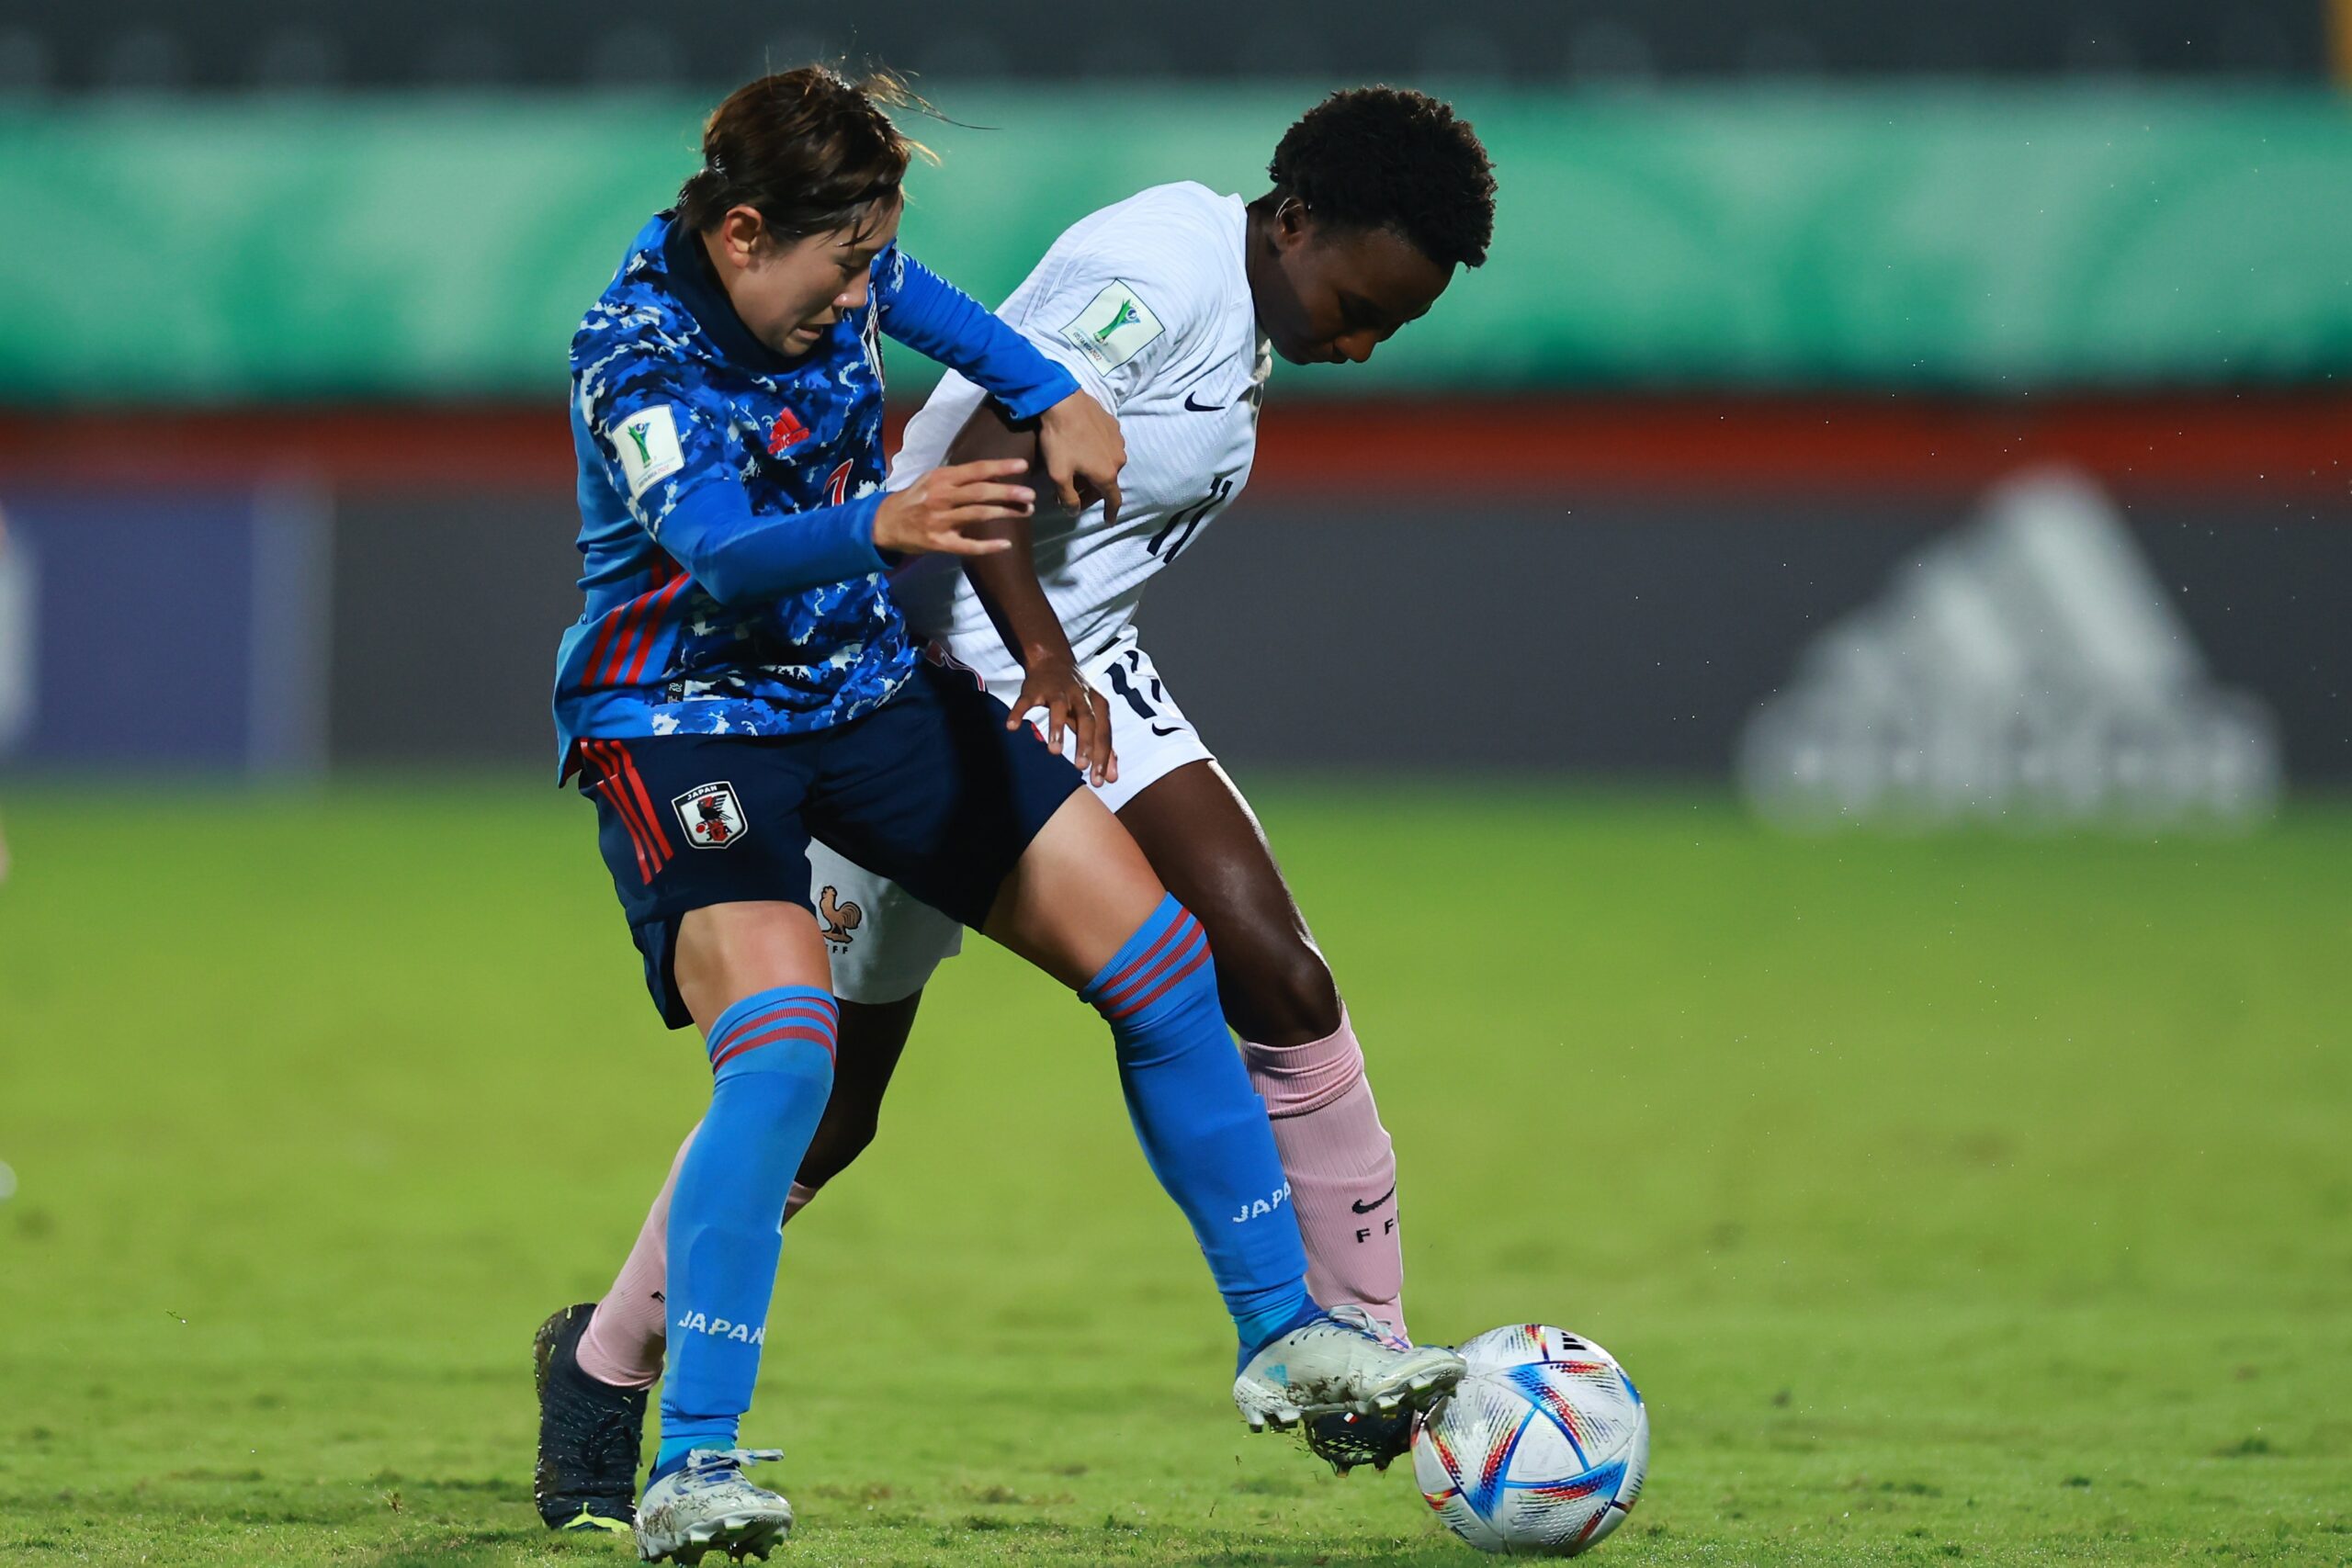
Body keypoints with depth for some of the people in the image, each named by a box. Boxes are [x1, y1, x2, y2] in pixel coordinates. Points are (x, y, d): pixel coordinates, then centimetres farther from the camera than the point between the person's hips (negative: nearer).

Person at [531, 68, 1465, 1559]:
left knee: (1155, 952, 3)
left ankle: (1282, 1334, 17)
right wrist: (883, 526, -60)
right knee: (784, 1045, -31)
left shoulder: (829, 267, -4)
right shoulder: (638, 356, -25)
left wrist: (1054, 394, 8)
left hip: (869, 692, 8)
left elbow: (923, 303, 22)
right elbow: (722, 552, -42)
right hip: (686, 727, -8)